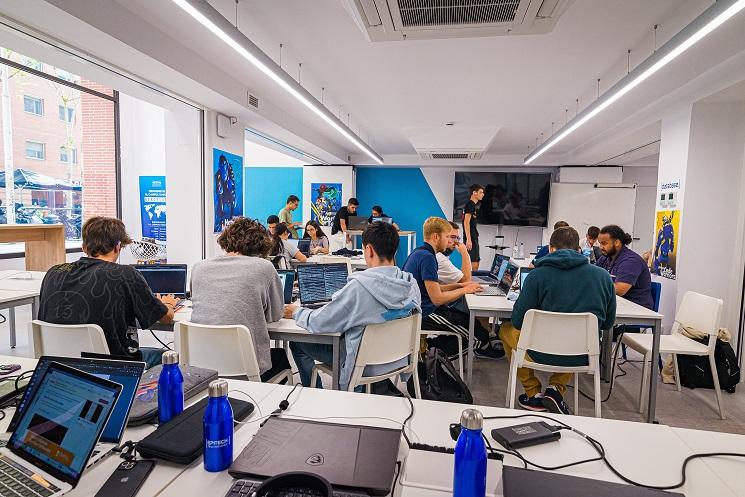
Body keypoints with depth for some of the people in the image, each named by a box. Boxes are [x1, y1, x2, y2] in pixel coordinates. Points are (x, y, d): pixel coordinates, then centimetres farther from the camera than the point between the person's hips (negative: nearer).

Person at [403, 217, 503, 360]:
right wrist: (464, 290, -10)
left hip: (419, 308, 10)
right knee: (474, 325, 0)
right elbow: (437, 298, -24)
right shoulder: (427, 257, -23)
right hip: (423, 314, -10)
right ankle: (482, 348, 27)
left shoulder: (419, 252, 9)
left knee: (466, 315, 12)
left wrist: (460, 285, 4)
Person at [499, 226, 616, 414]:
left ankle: (534, 394, 22)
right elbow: (608, 323, 9)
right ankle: (556, 389, 17)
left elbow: (518, 322, -9)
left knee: (506, 329, 25)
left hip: (544, 354, -3)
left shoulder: (537, 275, -13)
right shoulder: (603, 276, -1)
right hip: (584, 356, 4)